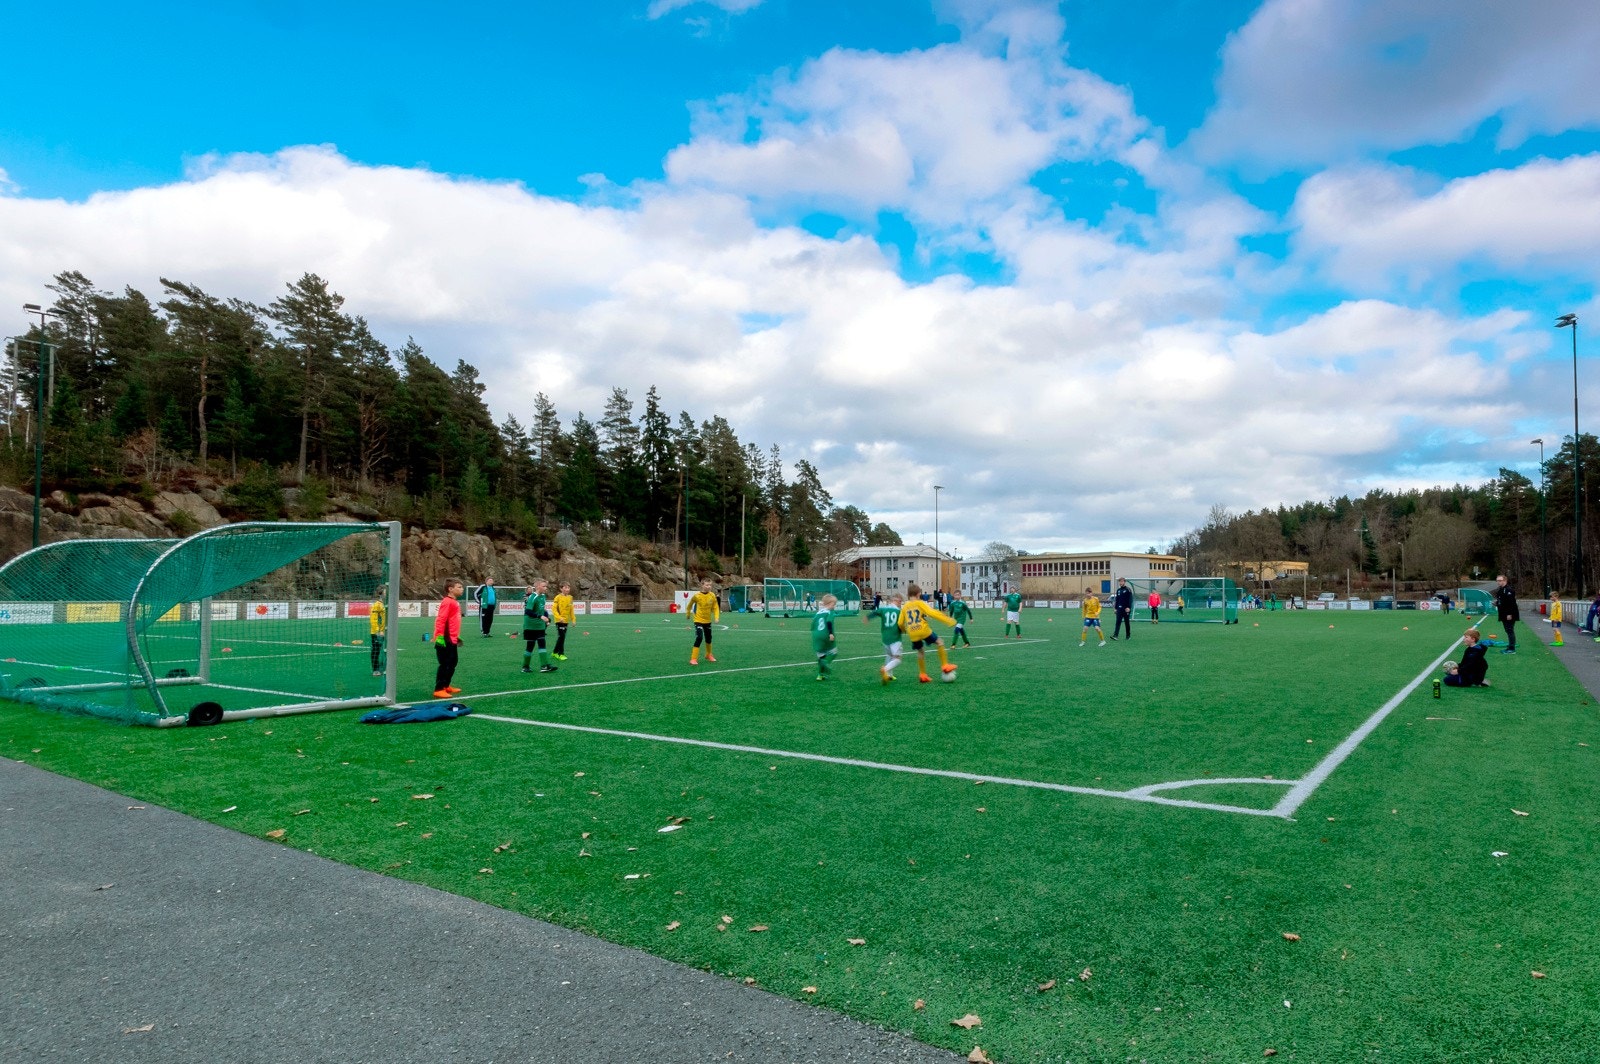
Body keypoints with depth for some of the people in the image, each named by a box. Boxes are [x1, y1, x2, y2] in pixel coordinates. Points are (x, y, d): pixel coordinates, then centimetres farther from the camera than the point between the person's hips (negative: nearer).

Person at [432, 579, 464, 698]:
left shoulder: (455, 602, 13)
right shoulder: (447, 602, -15)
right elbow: (440, 620, -20)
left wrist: (457, 636, 25)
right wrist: (439, 636, -24)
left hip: (452, 640, 10)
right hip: (445, 640, -10)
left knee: (452, 663, 18)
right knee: (445, 664, -4)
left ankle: (446, 685, 30)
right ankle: (439, 689, 2)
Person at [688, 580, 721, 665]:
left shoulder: (712, 596, -7)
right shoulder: (697, 596, -14)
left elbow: (715, 607, -3)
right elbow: (690, 604, 5)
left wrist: (716, 617, -17)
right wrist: (688, 614, 16)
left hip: (708, 621, 4)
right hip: (698, 620, -4)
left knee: (708, 638, 17)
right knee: (699, 638, -18)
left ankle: (708, 655, 41)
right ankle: (693, 659, -13)